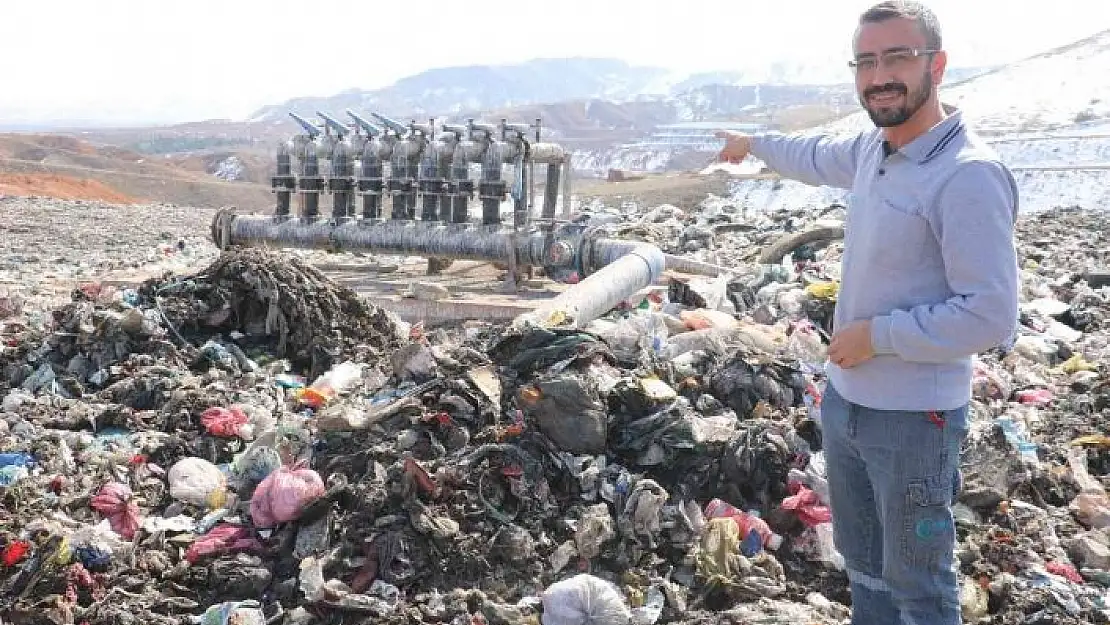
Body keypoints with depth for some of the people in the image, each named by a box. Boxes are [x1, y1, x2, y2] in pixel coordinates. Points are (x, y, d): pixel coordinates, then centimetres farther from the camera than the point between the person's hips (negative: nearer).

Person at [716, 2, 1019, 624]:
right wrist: (754, 142, 41)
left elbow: (991, 315, -26)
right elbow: (817, 155, 26)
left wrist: (876, 334, -18)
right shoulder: (873, 147, 2)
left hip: (913, 418, -8)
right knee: (863, 560, 25)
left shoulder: (969, 175, -23)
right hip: (845, 398, 8)